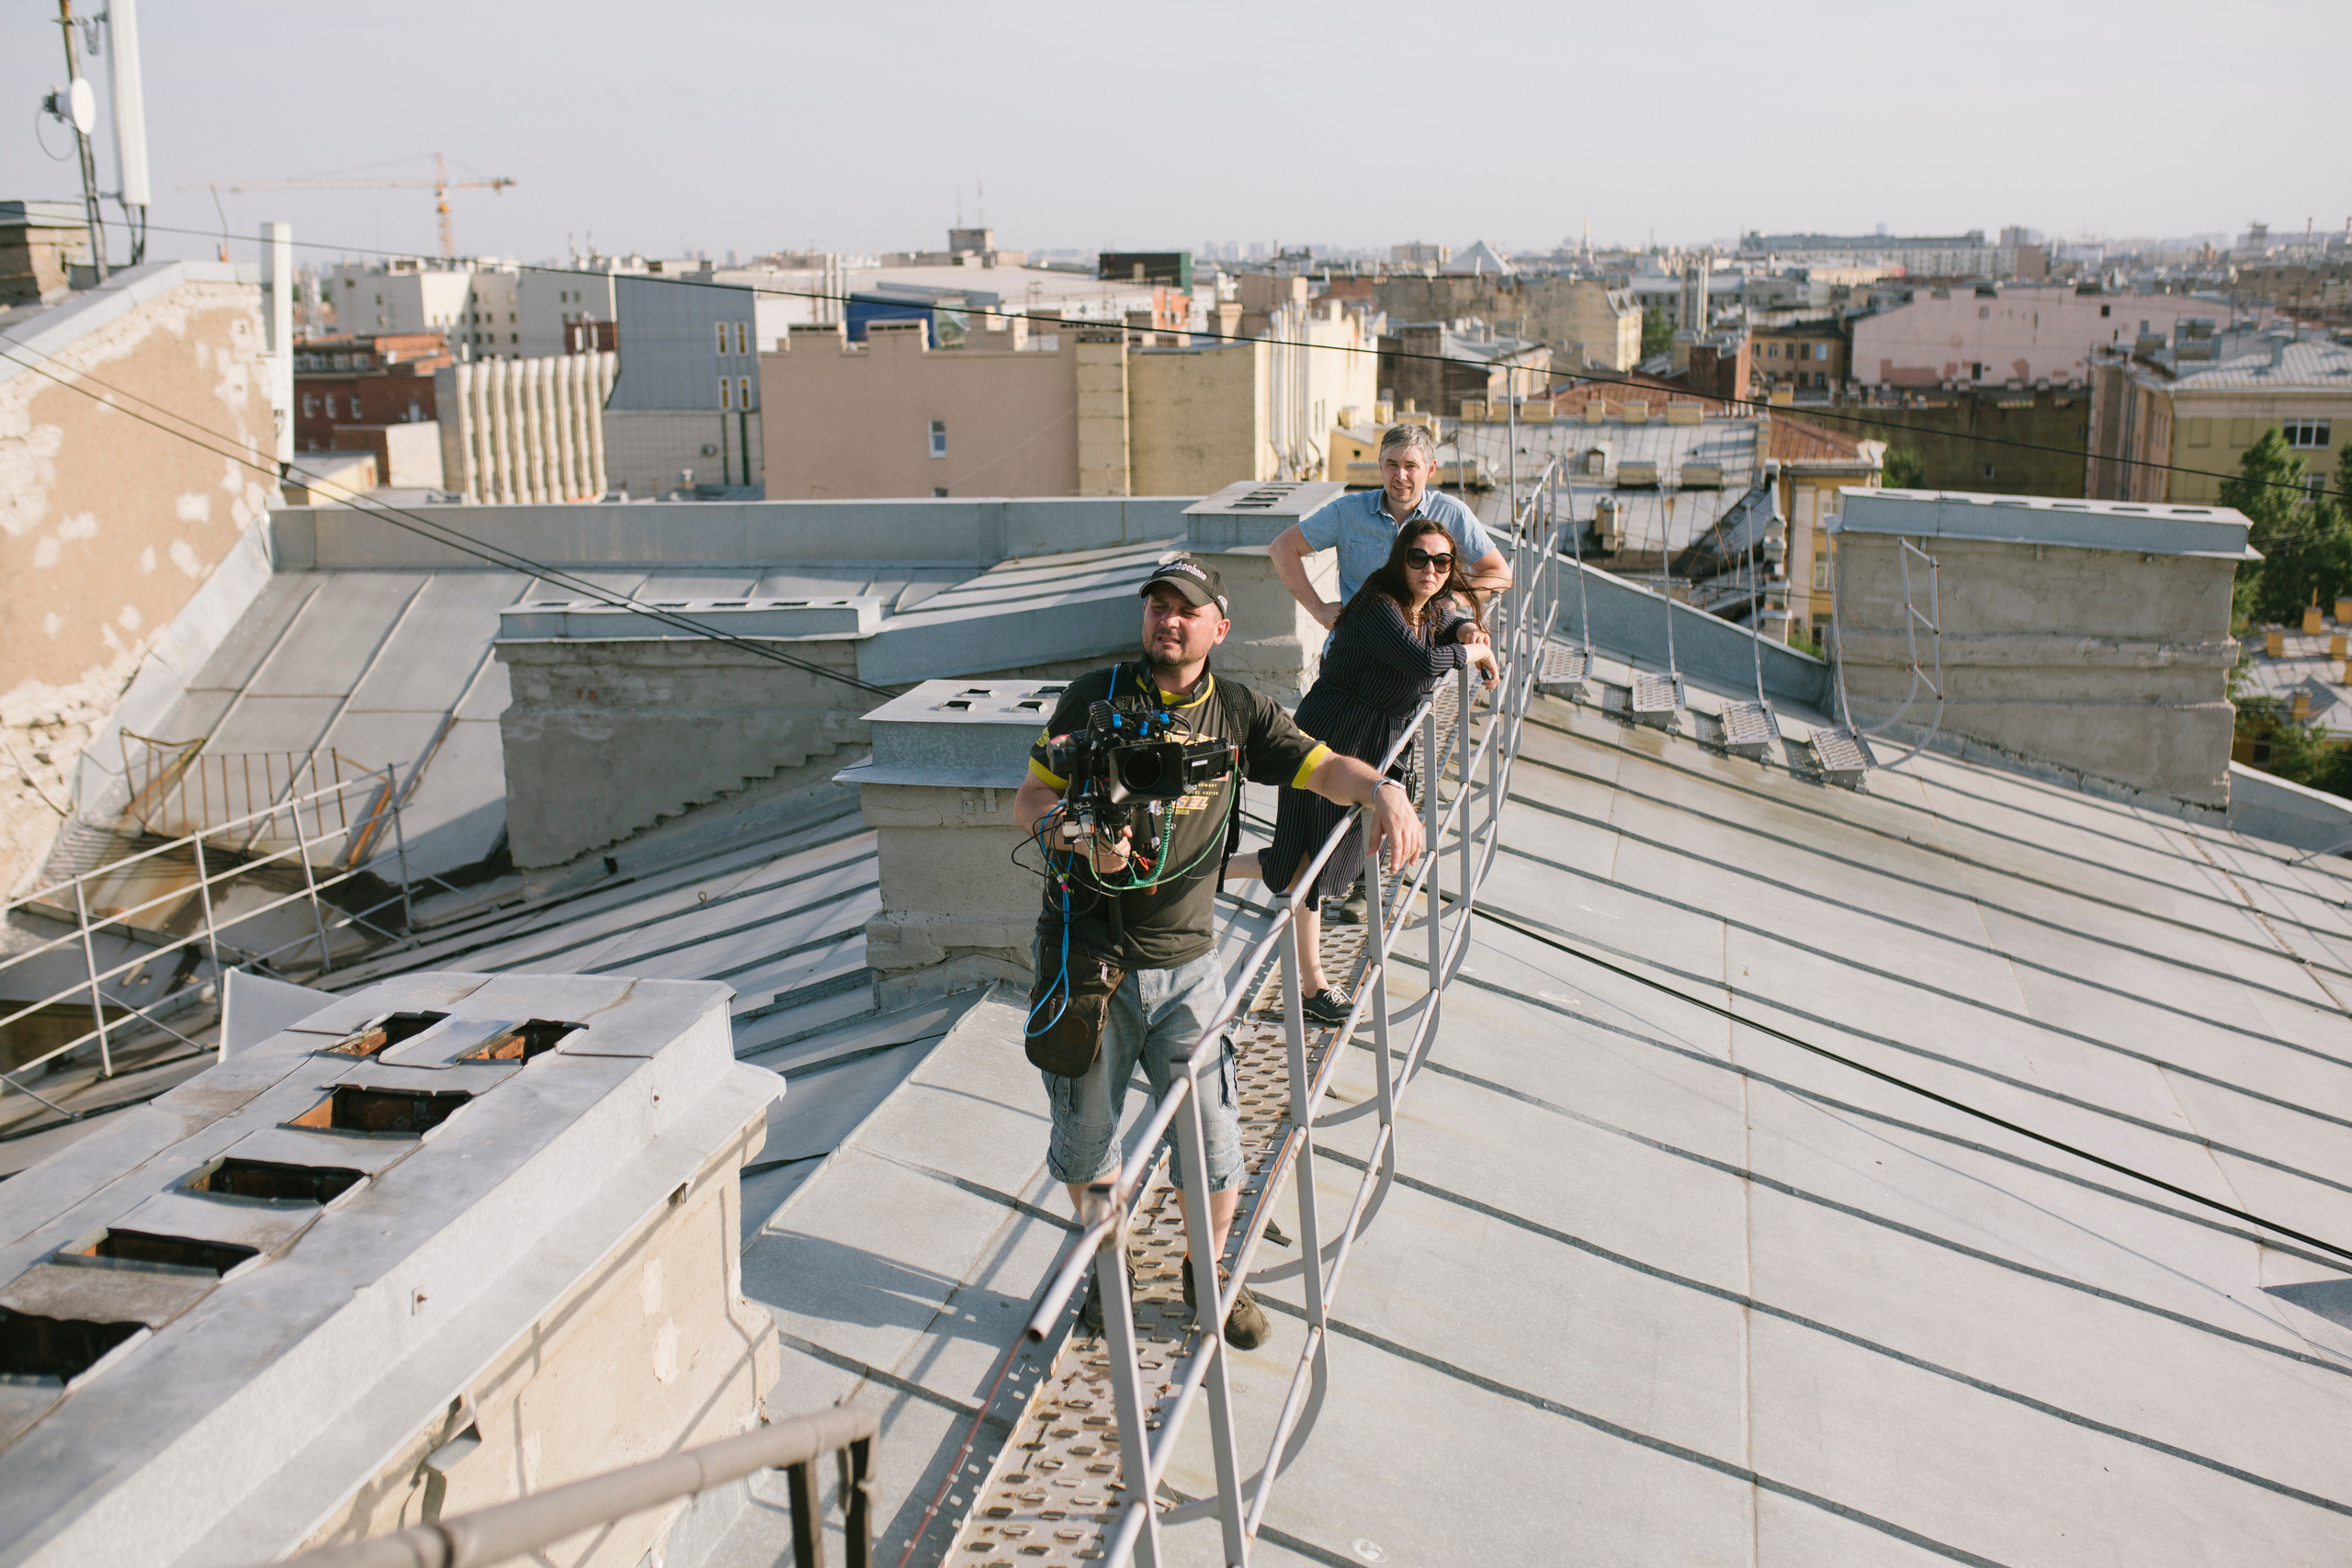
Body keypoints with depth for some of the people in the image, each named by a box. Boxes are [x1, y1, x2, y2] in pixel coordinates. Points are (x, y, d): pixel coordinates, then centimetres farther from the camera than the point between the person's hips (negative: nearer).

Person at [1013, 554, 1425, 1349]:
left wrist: (1382, 789, -25)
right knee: (1086, 1133, 13)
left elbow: (1321, 765, -4)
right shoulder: (1095, 697, 0)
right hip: (1086, 956, 0)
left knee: (1212, 1136, 3)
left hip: (1185, 962, 1)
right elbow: (1029, 800, 2)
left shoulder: (1238, 714, 4)